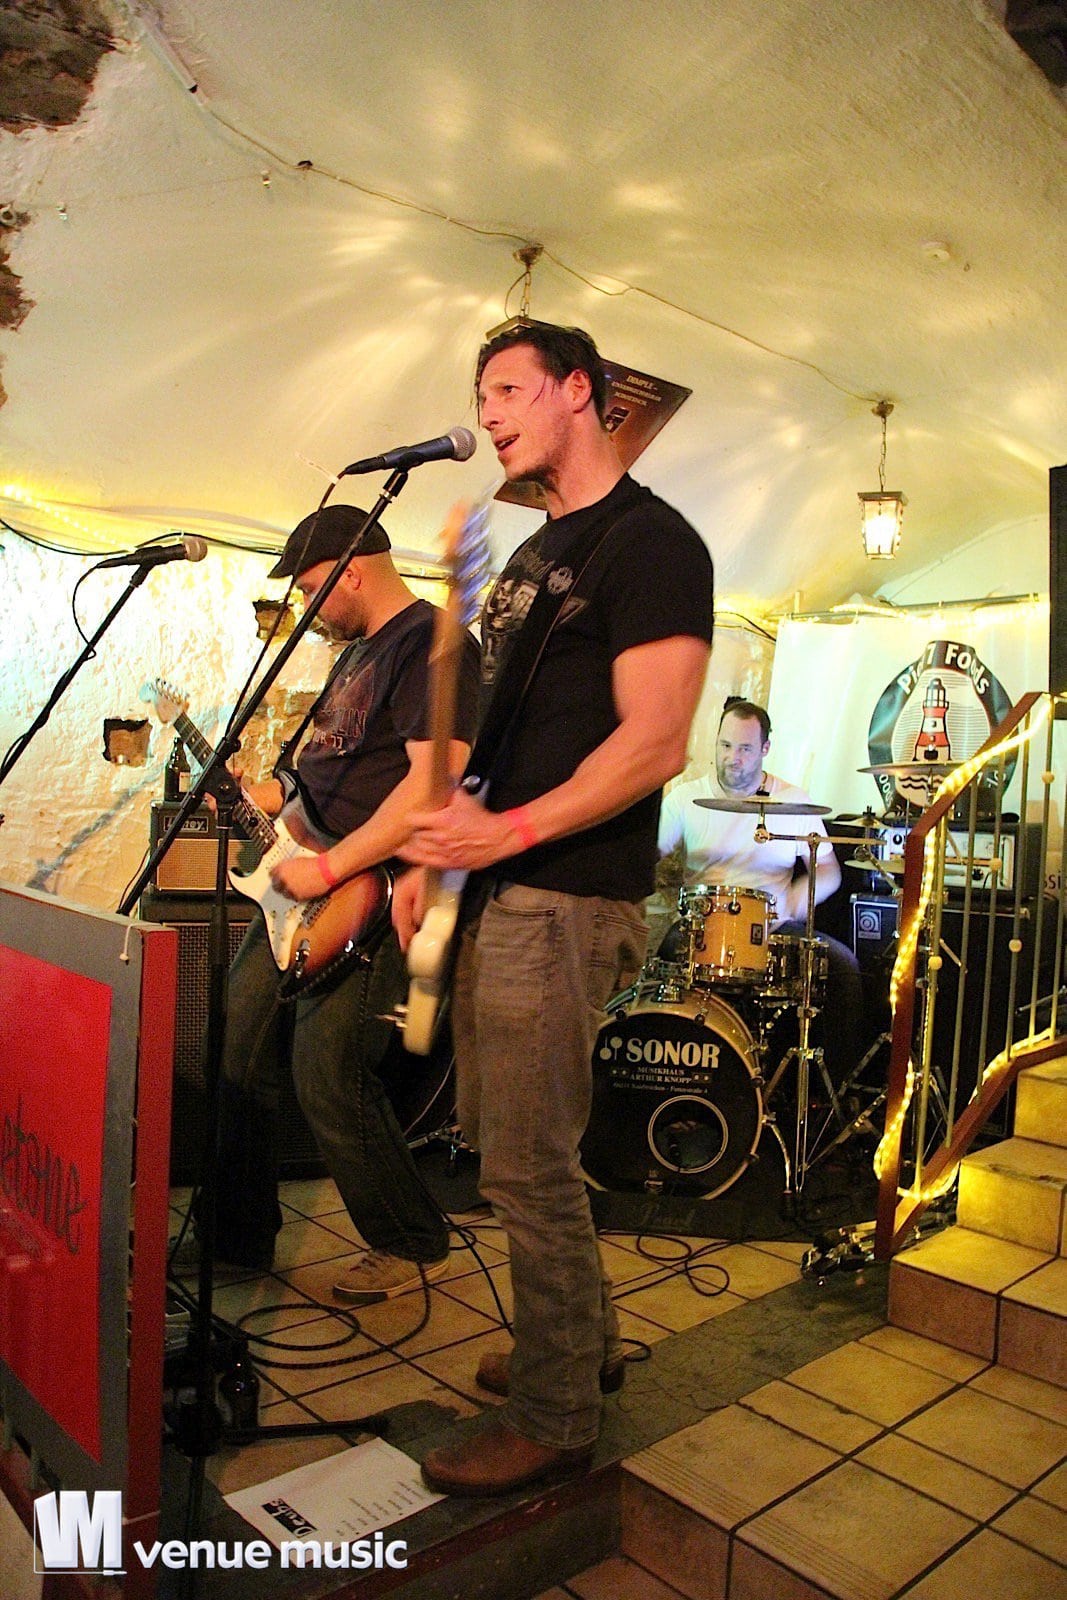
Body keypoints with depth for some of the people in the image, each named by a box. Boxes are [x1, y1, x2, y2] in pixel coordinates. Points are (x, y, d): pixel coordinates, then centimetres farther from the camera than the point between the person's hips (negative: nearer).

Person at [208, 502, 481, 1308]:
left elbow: (432, 782, -25)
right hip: (309, 880, 10)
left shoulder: (432, 642, -13)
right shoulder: (358, 651, 19)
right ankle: (241, 1233, 29)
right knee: (240, 1051, 12)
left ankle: (415, 1246, 14)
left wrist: (328, 867, -24)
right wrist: (260, 798, 16)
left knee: (329, 1079, -8)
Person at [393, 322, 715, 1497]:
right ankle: (584, 1339, 38)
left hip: (565, 898, -9)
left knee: (528, 1163, -1)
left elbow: (655, 745, -19)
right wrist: (435, 854, 13)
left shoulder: (651, 543, -9)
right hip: (497, 889, 9)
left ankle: (556, 1419, 20)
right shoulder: (536, 554, 19)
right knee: (497, 1132, 18)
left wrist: (510, 832, -21)